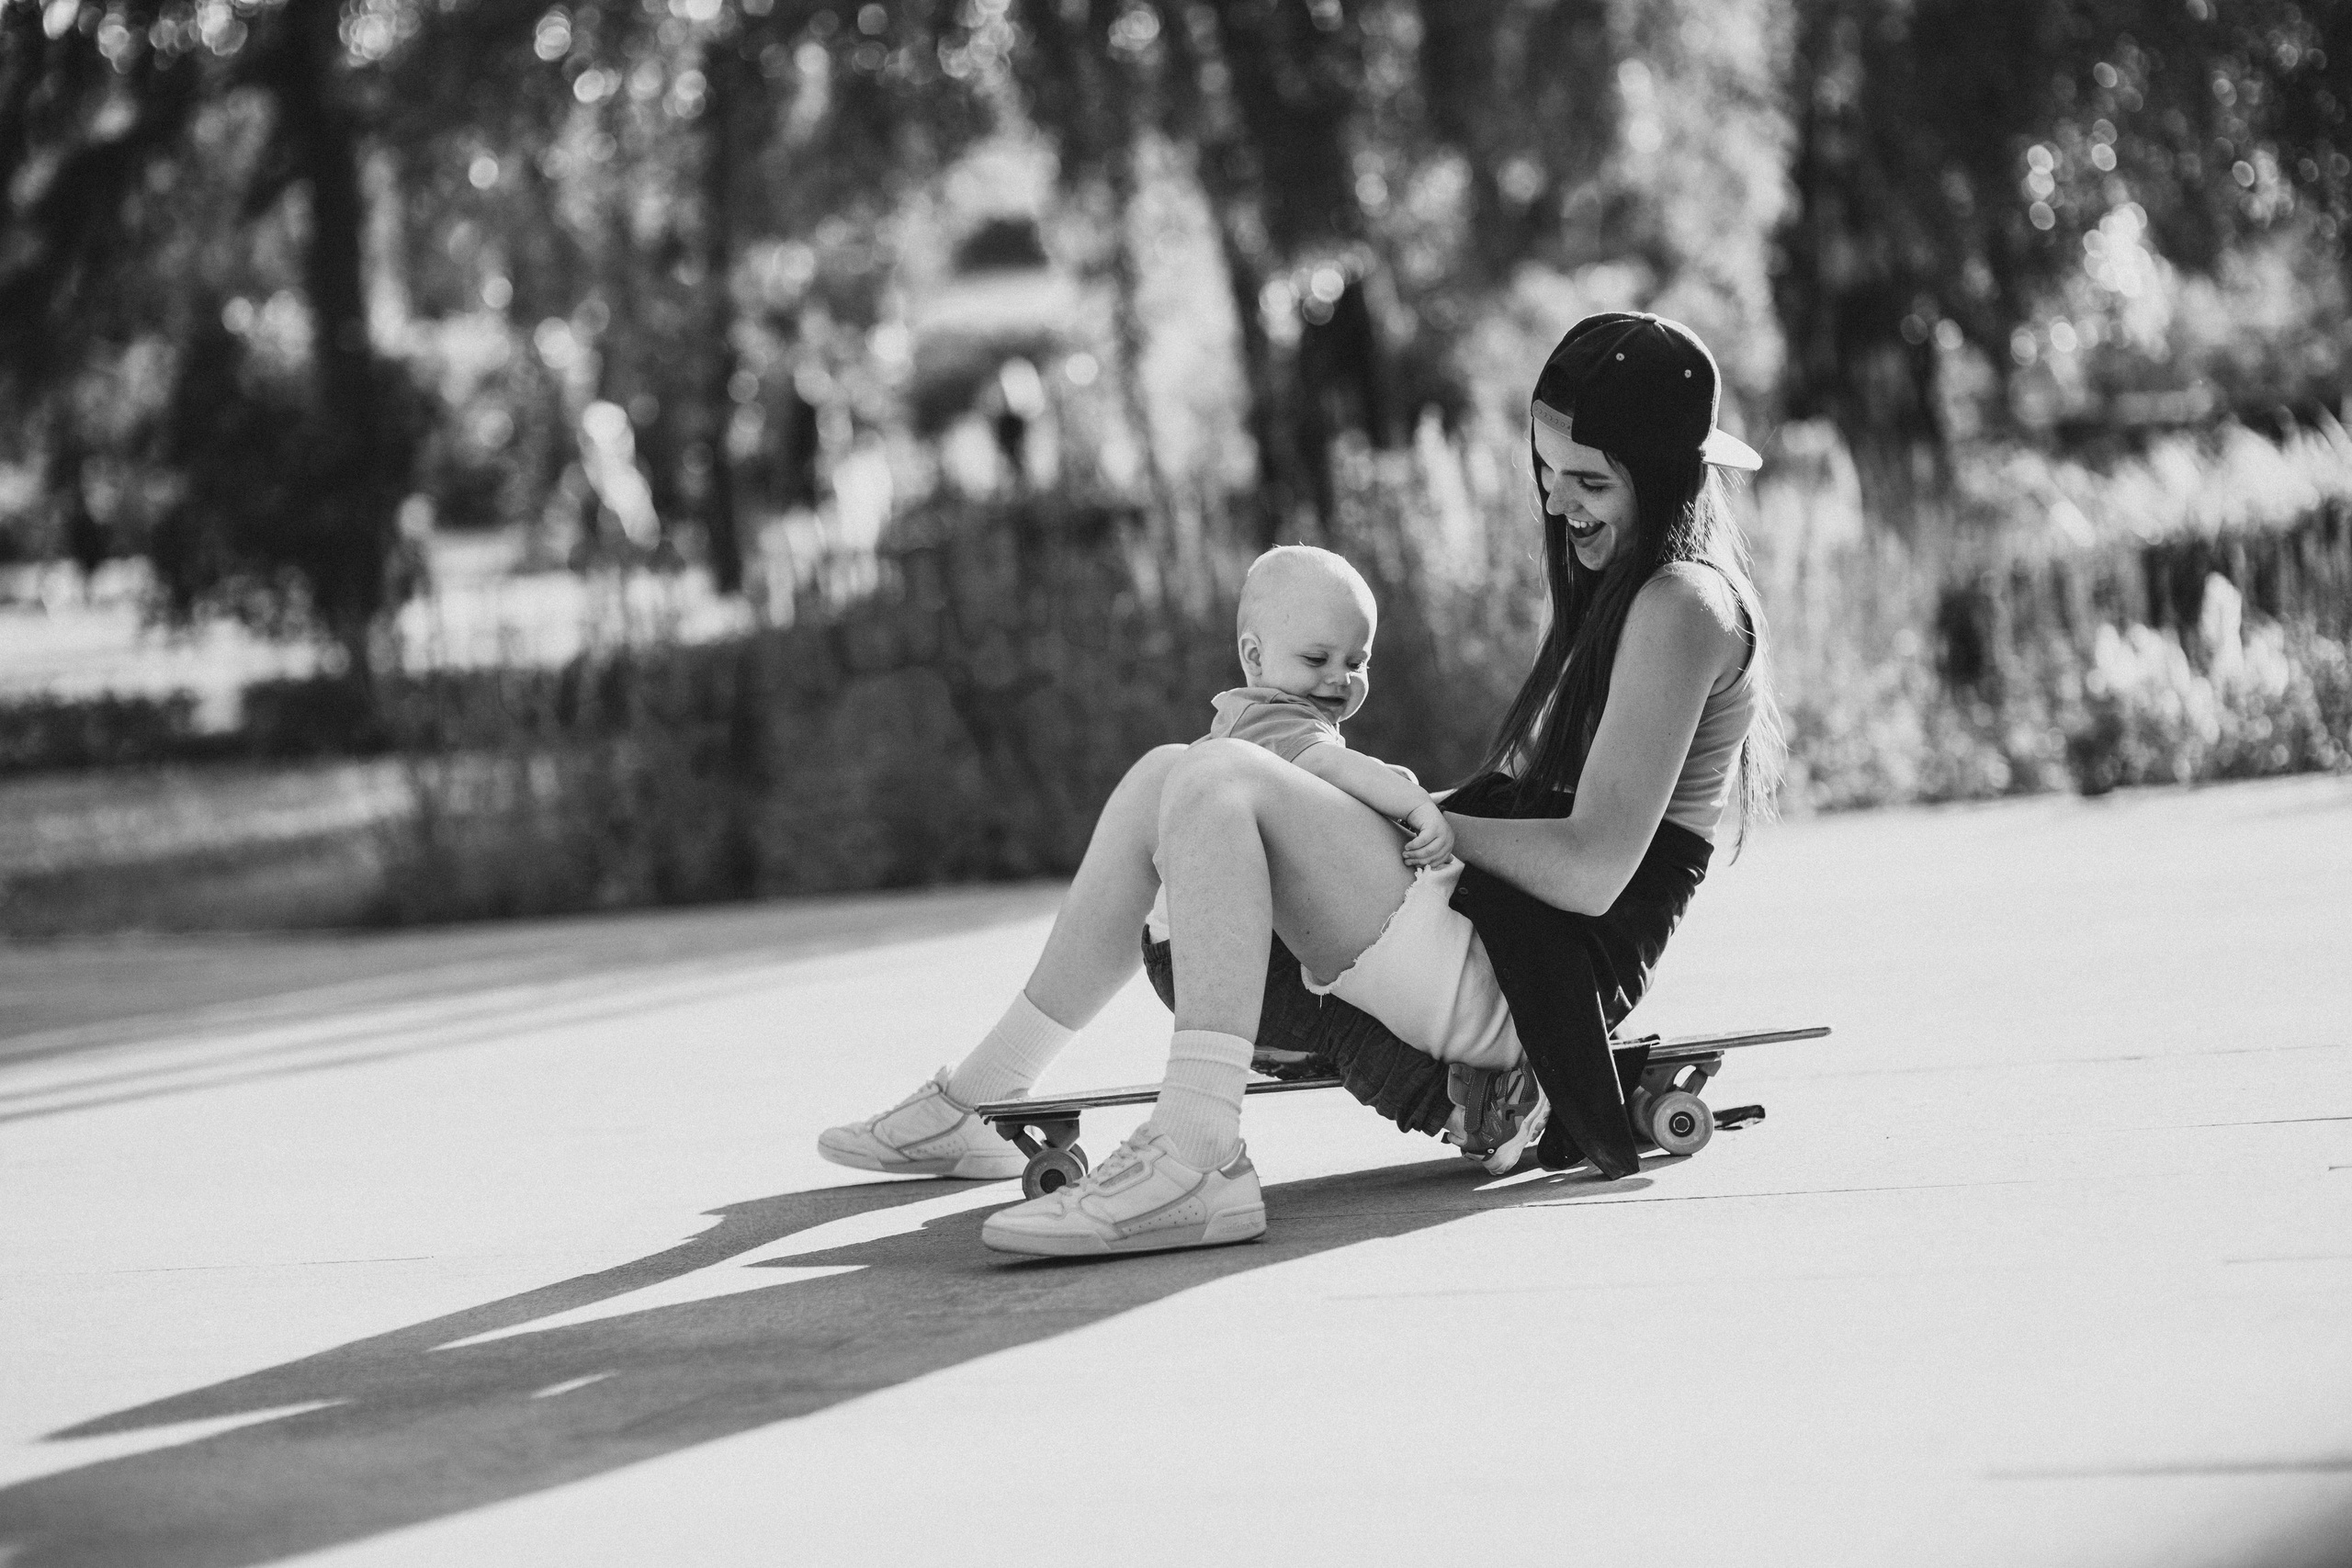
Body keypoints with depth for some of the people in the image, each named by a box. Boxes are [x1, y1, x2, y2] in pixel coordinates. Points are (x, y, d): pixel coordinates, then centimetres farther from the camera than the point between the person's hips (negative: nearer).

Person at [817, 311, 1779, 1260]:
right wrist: (1383, 798, 8)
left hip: (1523, 982, -10)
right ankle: (975, 1100, 8)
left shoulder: (1681, 608, -11)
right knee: (1168, 777, 7)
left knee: (1219, 783, -24)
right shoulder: (1616, 591, 21)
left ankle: (1195, 1161, -36)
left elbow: (1593, 870, -18)